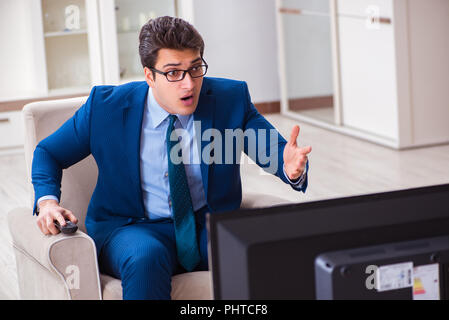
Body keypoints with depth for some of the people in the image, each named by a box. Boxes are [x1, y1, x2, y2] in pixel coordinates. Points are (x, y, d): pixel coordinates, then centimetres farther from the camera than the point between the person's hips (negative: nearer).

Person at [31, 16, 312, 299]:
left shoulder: (231, 98, -2)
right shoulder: (106, 106, -5)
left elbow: (273, 151, -3)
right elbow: (48, 153, 7)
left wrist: (291, 168, -29)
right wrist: (47, 201, -14)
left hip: (211, 225, 2)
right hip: (133, 227, -1)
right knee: (145, 257, -38)